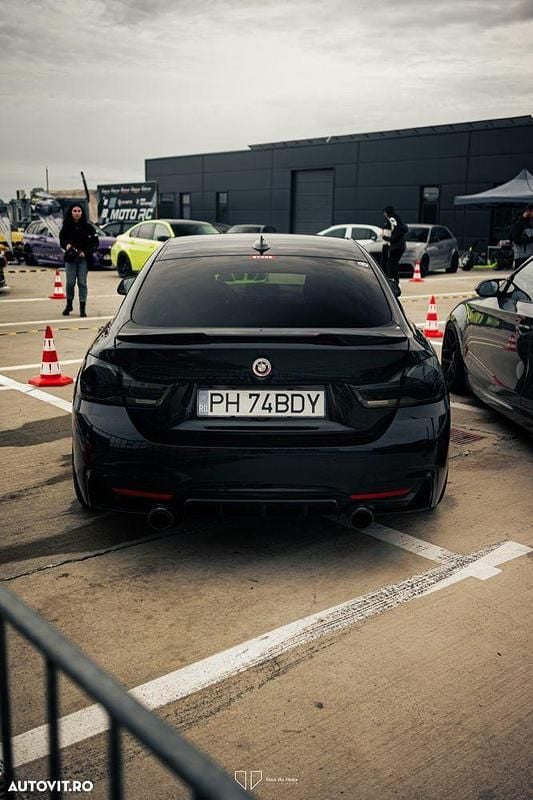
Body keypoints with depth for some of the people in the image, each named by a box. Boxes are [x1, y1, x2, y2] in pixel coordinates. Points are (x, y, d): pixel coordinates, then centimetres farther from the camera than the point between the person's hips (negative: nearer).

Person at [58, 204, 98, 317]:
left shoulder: (87, 227, 1)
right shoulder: (66, 227, 6)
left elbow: (95, 242, -1)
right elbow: (62, 240, 9)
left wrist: (85, 252, -13)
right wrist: (66, 245, -14)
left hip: (83, 259, -1)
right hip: (70, 258, 1)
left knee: (82, 282, -2)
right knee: (70, 282, 1)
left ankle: (82, 308, 3)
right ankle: (69, 305, 20)